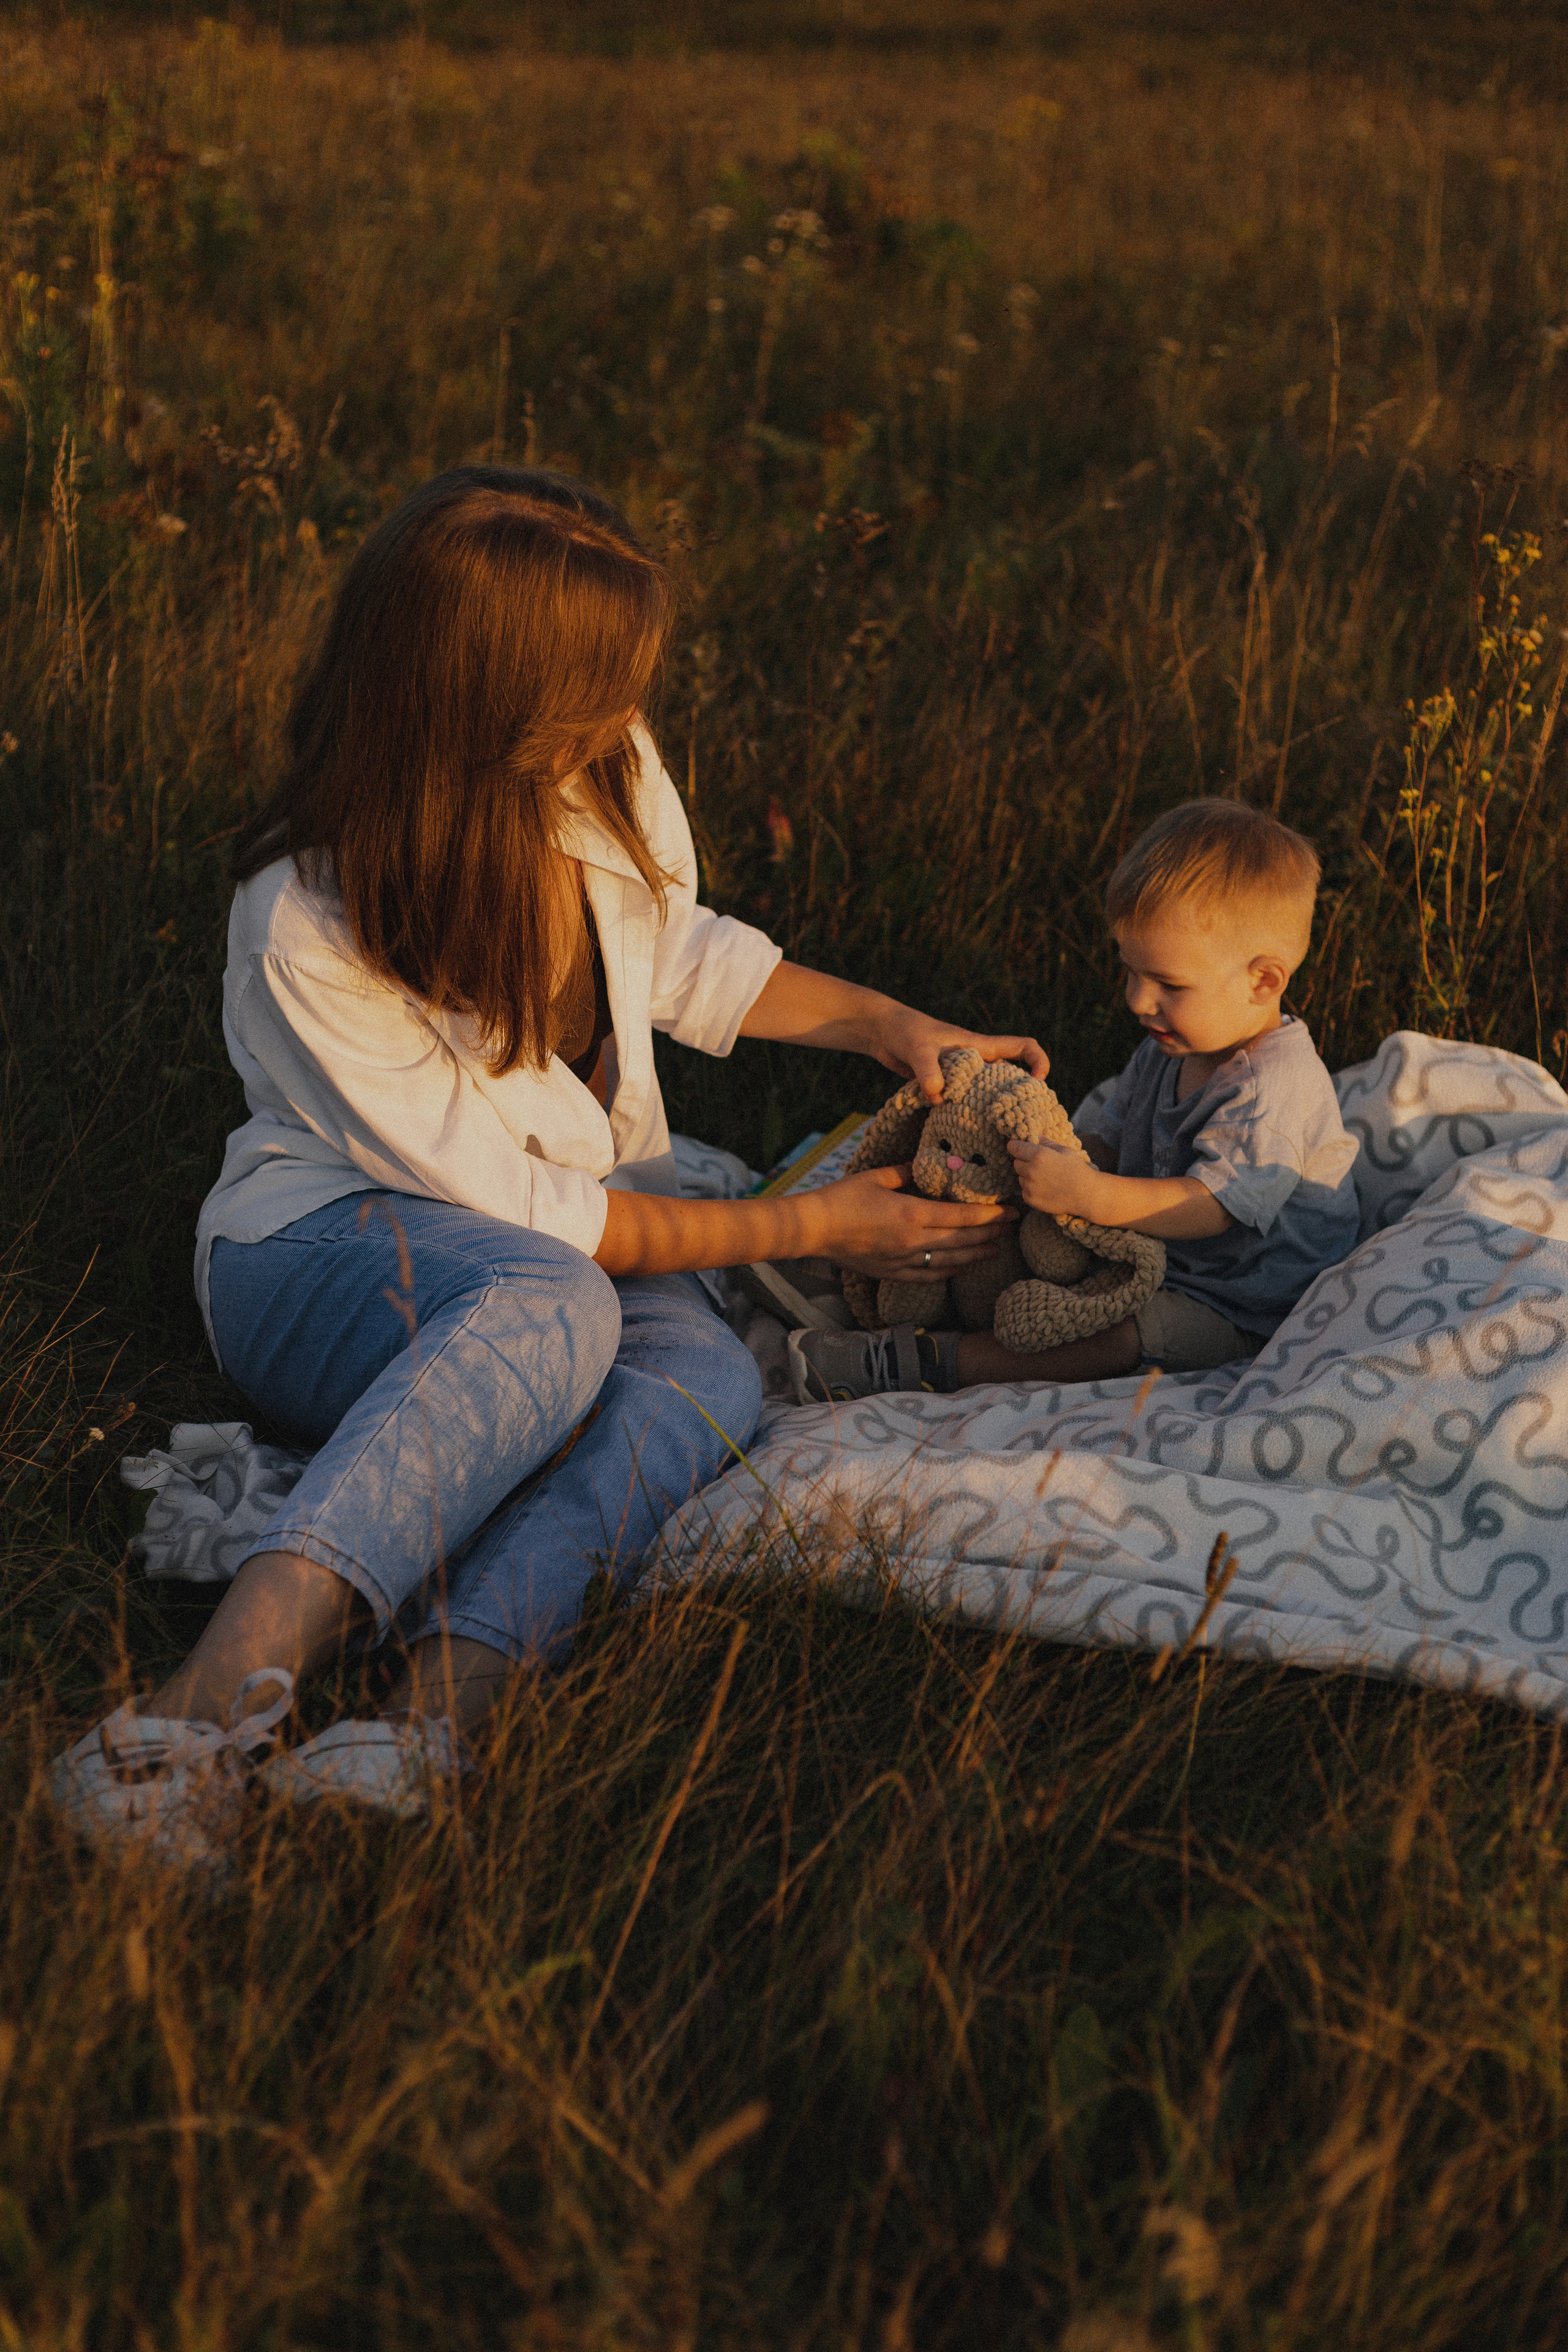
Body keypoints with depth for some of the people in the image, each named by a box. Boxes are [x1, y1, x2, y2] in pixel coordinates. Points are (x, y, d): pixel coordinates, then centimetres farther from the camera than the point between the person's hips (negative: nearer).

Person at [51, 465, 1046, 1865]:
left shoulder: (606, 772, -8)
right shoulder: (308, 929, -26)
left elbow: (677, 953, 16)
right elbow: (523, 1217, -21)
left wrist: (888, 1024, 5)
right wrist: (805, 1229, -19)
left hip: (593, 1245, 6)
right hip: (328, 1249, -6)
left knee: (708, 1381, -31)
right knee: (549, 1311, -42)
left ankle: (437, 1704, -49)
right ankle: (218, 1702, -54)